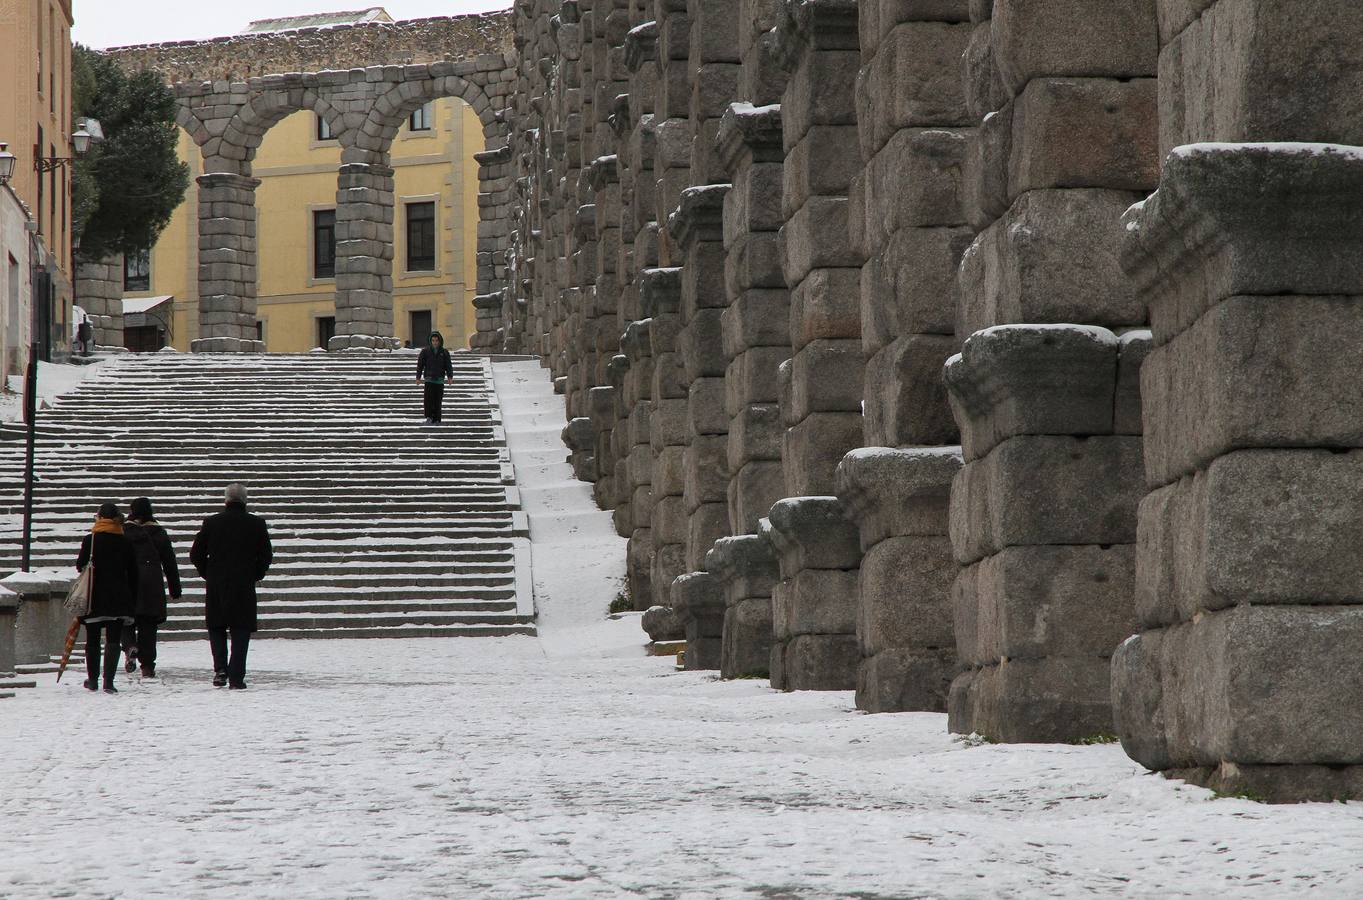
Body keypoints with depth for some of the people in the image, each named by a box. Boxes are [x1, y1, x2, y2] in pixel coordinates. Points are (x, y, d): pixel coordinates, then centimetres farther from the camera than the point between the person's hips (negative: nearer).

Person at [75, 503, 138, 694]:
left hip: (93, 598, -1)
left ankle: (93, 680, 20)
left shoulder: (90, 540, -7)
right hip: (118, 598, 1)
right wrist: (132, 598, 11)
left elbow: (81, 566, -6)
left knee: (92, 640, 13)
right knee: (113, 640, 0)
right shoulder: (125, 542, 2)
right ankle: (108, 681, -13)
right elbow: (132, 573, 4)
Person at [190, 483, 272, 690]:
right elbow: (266, 556, -2)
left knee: (216, 627, 15)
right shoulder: (256, 524, -3)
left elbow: (196, 554, 2)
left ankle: (220, 669, -3)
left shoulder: (212, 523, -1)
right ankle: (236, 678, -3)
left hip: (216, 587, 1)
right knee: (240, 631, 4)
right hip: (244, 586, -1)